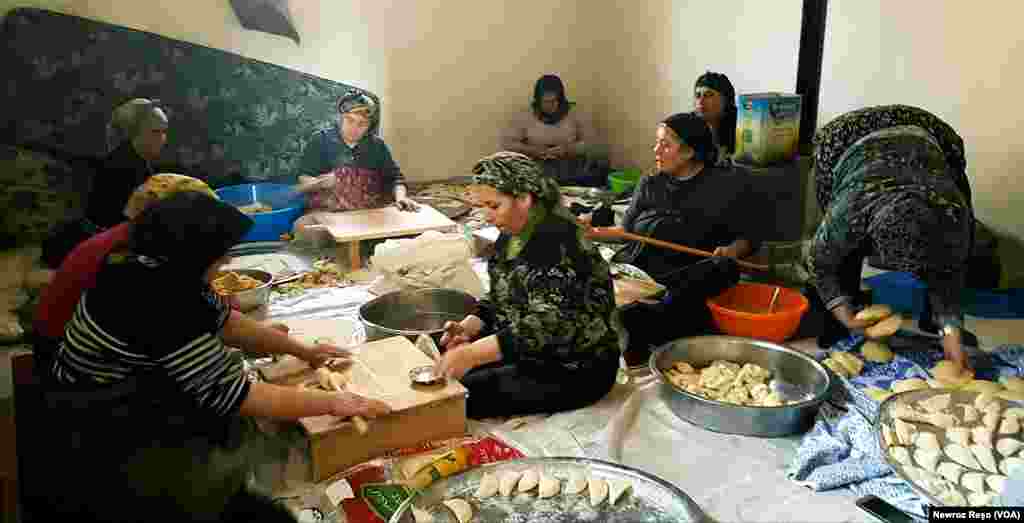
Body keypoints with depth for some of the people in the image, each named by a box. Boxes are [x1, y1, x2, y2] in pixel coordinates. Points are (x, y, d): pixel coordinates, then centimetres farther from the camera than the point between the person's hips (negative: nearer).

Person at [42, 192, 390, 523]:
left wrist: (302, 350, 7)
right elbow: (236, 395, -27)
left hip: (129, 398, 8)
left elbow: (222, 321, 7)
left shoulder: (158, 267, -8)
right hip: (101, 436, -8)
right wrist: (333, 403, -18)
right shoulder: (158, 306, -34)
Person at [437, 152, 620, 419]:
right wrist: (468, 328, -4)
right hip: (525, 352, 9)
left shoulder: (556, 242, -23)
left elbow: (545, 326, -30)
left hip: (574, 369, -9)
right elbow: (499, 299, 16)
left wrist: (472, 353, -34)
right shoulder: (510, 237, 5)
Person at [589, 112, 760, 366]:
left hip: (685, 280, -2)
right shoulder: (650, 184, 22)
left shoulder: (728, 185, 9)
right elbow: (627, 230, 25)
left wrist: (731, 251, -12)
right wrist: (596, 232, 8)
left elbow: (747, 238, 9)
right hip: (636, 270, 3)